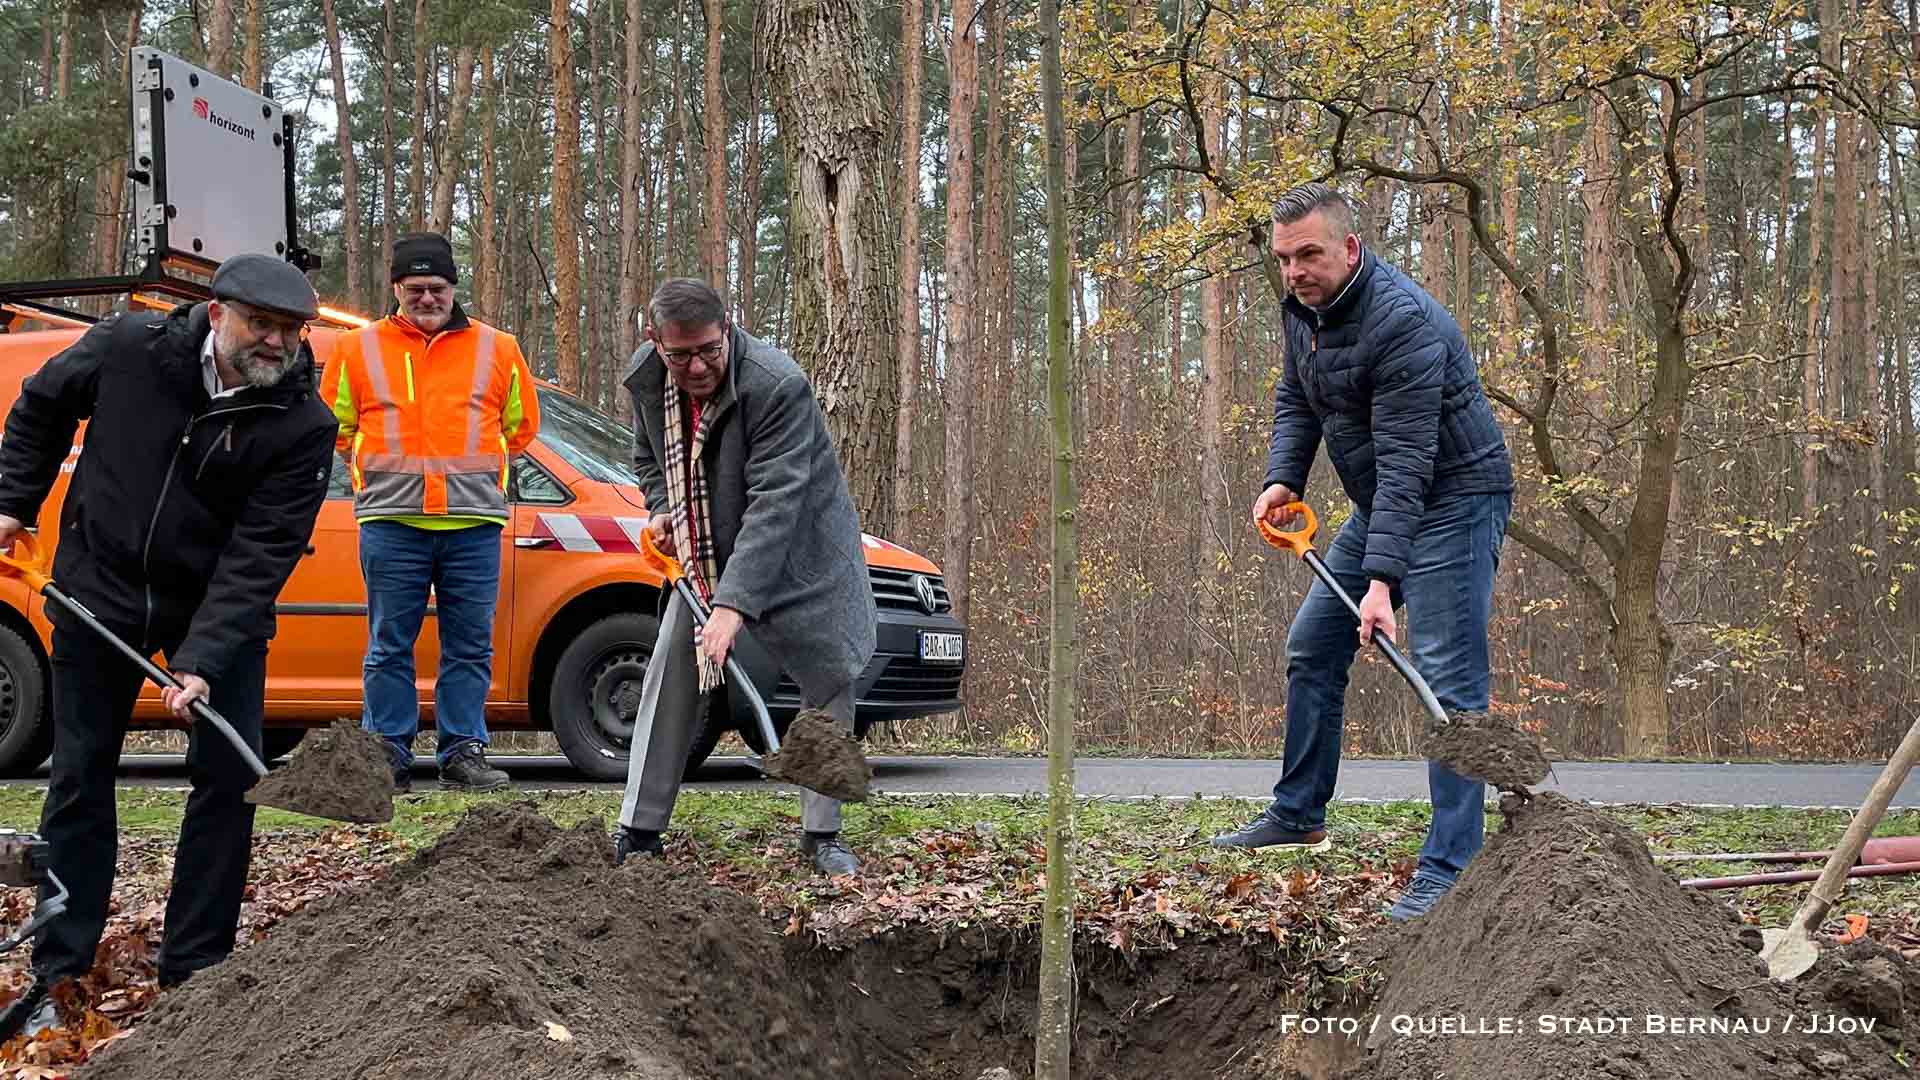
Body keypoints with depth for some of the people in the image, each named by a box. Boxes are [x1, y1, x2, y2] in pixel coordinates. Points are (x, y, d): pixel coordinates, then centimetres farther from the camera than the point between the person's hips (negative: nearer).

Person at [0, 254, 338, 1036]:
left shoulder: (304, 426, -19)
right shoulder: (126, 347, -15)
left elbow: (260, 555, -23)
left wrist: (201, 661, -31)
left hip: (221, 608, -1)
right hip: (99, 592, 1)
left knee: (228, 779, -4)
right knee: (79, 778, 5)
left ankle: (194, 970, 9)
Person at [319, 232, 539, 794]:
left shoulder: (496, 349, 9)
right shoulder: (358, 350, 8)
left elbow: (521, 424, 18)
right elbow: (336, 426, 17)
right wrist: (383, 471, 11)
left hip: (473, 524, 1)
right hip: (390, 522, -1)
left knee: (470, 646, 3)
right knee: (390, 647, 2)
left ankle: (463, 754, 10)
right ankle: (389, 759, 8)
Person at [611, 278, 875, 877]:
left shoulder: (778, 385, -31)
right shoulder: (646, 379, -10)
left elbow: (774, 502, -37)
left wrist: (734, 603, -43)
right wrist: (660, 509, -5)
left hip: (798, 549, -4)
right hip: (704, 551, 4)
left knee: (830, 678, -5)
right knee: (671, 671, -3)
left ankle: (822, 835, 9)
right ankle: (638, 833, 2)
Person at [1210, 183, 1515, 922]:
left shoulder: (1402, 321, -28)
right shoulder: (1304, 308, 1)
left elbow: (1406, 463, -32)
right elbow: (1296, 401, 17)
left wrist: (1382, 580, -38)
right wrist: (1282, 479, -2)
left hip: (1455, 497, -10)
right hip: (1381, 501, 10)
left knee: (1448, 679, -16)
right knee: (1312, 650, 14)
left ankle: (1449, 870, -16)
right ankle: (1299, 813, 29)